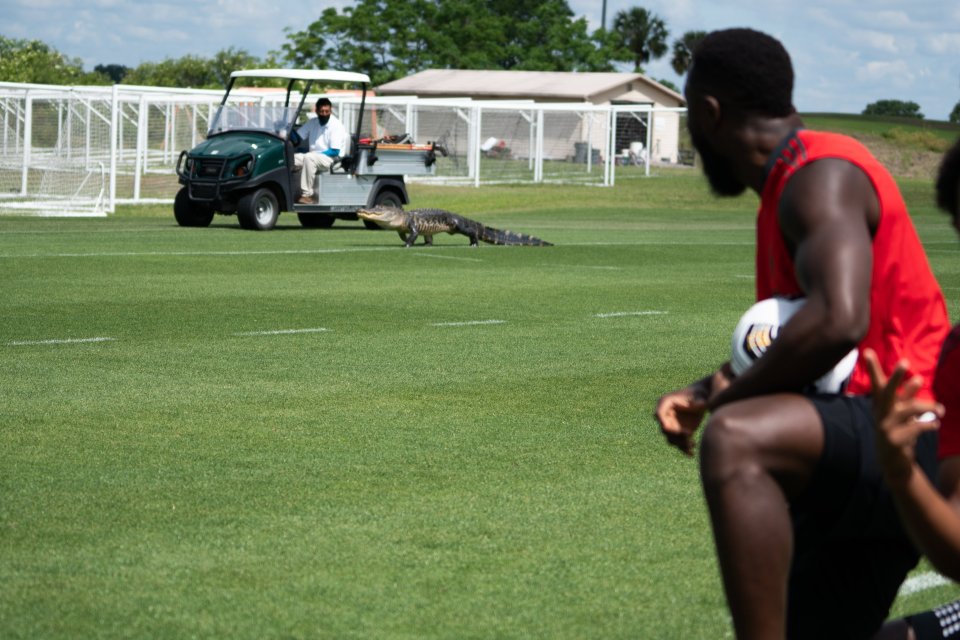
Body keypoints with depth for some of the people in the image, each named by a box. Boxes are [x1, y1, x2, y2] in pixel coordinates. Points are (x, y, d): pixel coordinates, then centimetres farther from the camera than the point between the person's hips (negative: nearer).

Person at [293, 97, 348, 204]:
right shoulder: (312, 122, 8)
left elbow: (335, 152, -13)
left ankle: (307, 194, -34)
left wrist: (316, 154, -16)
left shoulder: (336, 126, -10)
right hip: (313, 156, 6)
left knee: (309, 158, -36)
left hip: (331, 158, -6)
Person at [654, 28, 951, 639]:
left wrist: (729, 398, -18)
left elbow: (838, 321, -30)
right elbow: (789, 341, 30)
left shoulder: (822, 176, -13)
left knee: (734, 440, -37)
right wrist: (703, 393, 13)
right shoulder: (792, 186, 18)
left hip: (903, 441, -11)